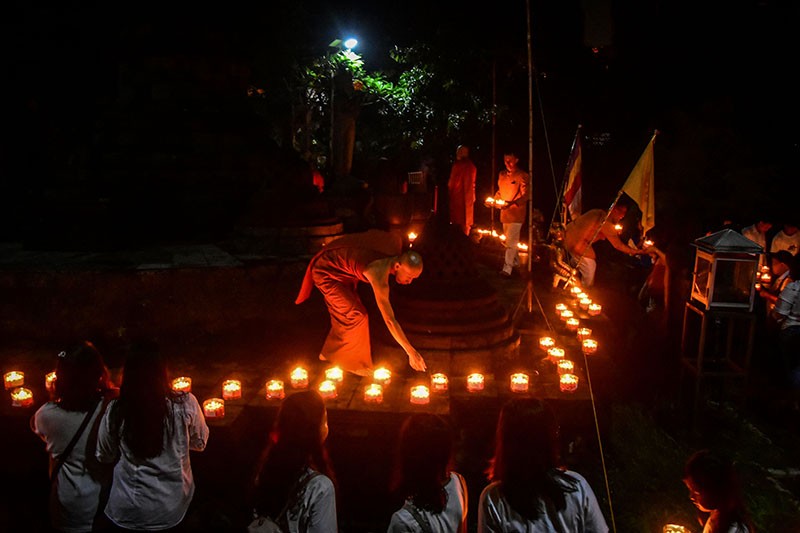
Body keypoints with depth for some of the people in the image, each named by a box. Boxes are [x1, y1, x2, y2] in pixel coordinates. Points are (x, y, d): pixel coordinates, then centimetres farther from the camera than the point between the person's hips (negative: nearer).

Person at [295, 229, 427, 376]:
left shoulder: (397, 243, -18)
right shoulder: (379, 276, -38)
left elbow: (371, 232, 4)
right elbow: (389, 320, -37)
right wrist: (411, 352, -34)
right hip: (326, 272, -8)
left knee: (344, 314, 19)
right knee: (356, 315, -7)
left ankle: (330, 353, 40)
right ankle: (353, 363, 14)